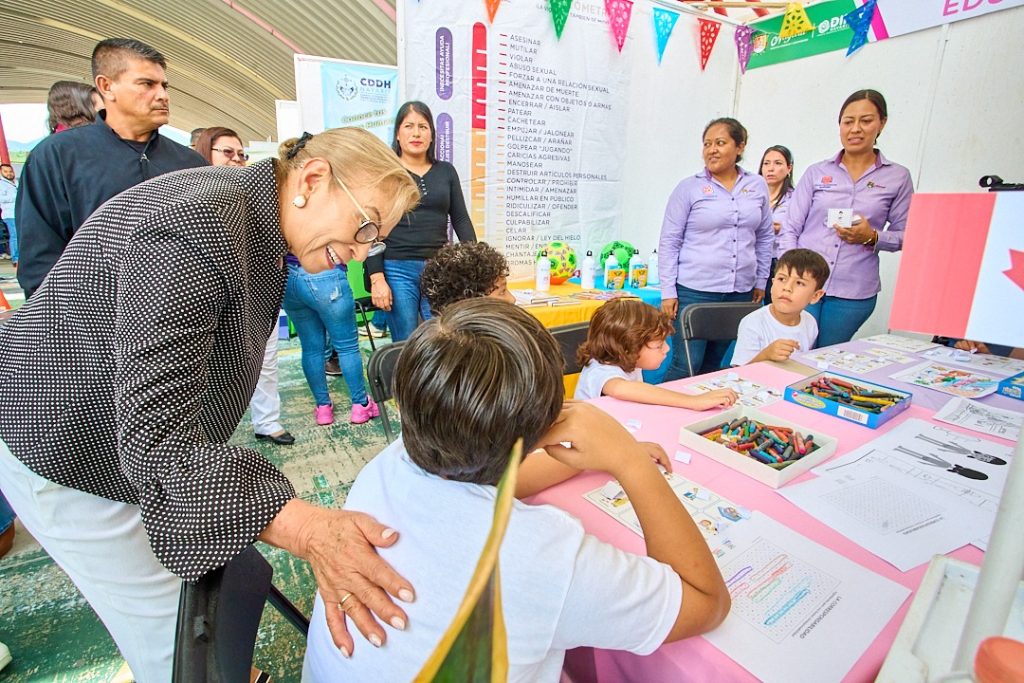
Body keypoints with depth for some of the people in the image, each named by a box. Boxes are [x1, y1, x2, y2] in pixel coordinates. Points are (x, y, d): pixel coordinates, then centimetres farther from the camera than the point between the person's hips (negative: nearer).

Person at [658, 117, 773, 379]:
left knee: (713, 366, 12)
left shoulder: (757, 186, 8)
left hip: (740, 293, 4)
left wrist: (760, 282, 14)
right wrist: (668, 292, -7)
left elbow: (764, 238, 16)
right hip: (693, 291, -4)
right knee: (685, 367, -4)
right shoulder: (689, 188, -3)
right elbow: (669, 242, -4)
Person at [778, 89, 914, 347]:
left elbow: (904, 236, 9)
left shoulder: (898, 177, 6)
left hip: (854, 292, 1)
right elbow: (789, 229, 3)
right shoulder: (816, 172, 6)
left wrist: (872, 237, -12)